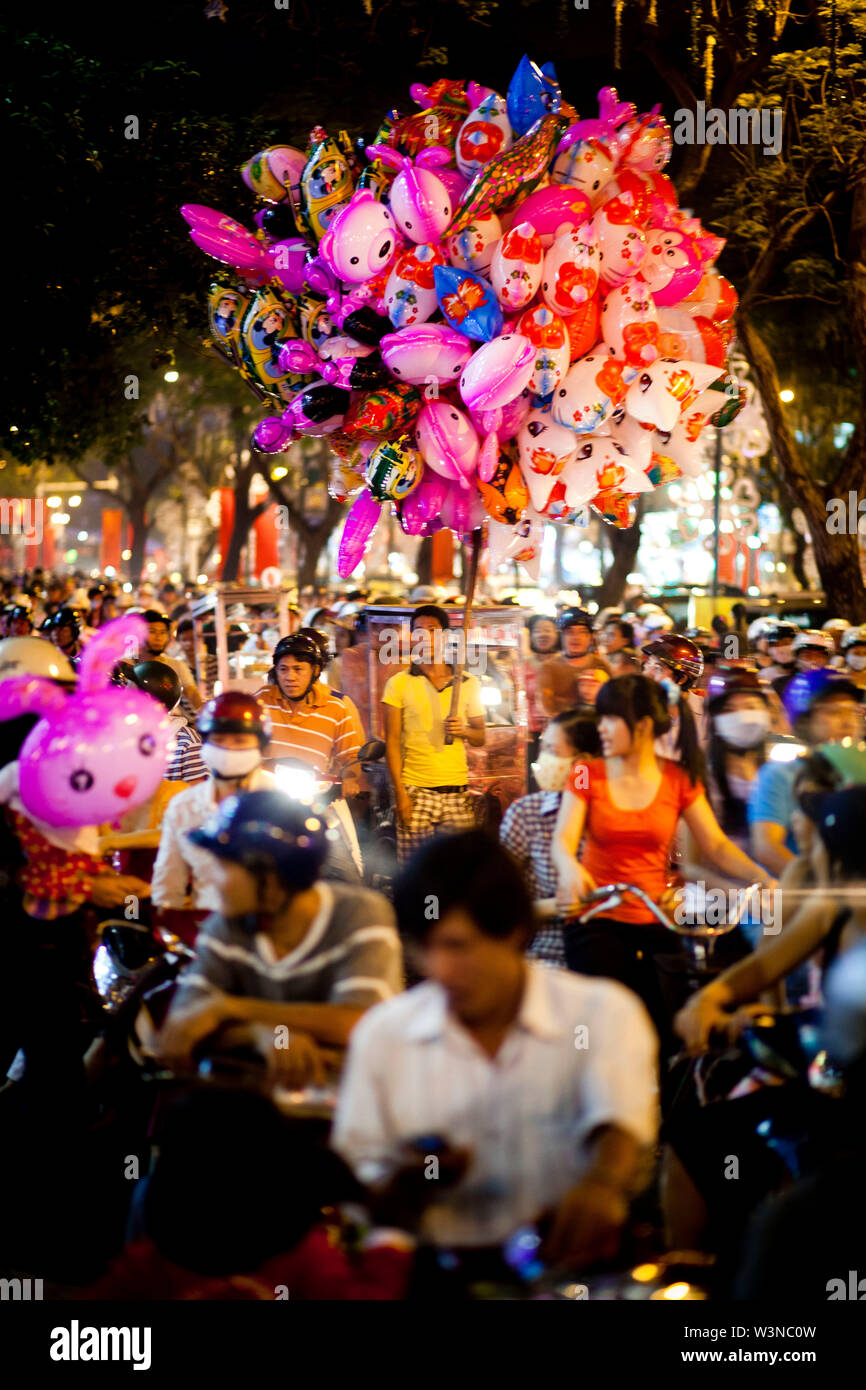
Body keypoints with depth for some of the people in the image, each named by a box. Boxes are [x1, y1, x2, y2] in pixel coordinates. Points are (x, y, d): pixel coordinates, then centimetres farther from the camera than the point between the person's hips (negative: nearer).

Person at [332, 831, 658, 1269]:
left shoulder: (602, 1014, 2)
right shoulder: (382, 1034, 8)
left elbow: (621, 1117, -18)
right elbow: (354, 1191, 11)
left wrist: (603, 1183, -42)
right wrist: (408, 1180, -12)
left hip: (574, 1262, 0)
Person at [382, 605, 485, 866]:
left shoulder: (468, 684, 11)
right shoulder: (399, 683, 5)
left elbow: (480, 738, 17)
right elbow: (392, 741, 2)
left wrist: (464, 730, -7)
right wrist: (399, 793, -7)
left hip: (457, 792, 2)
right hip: (415, 792, -2)